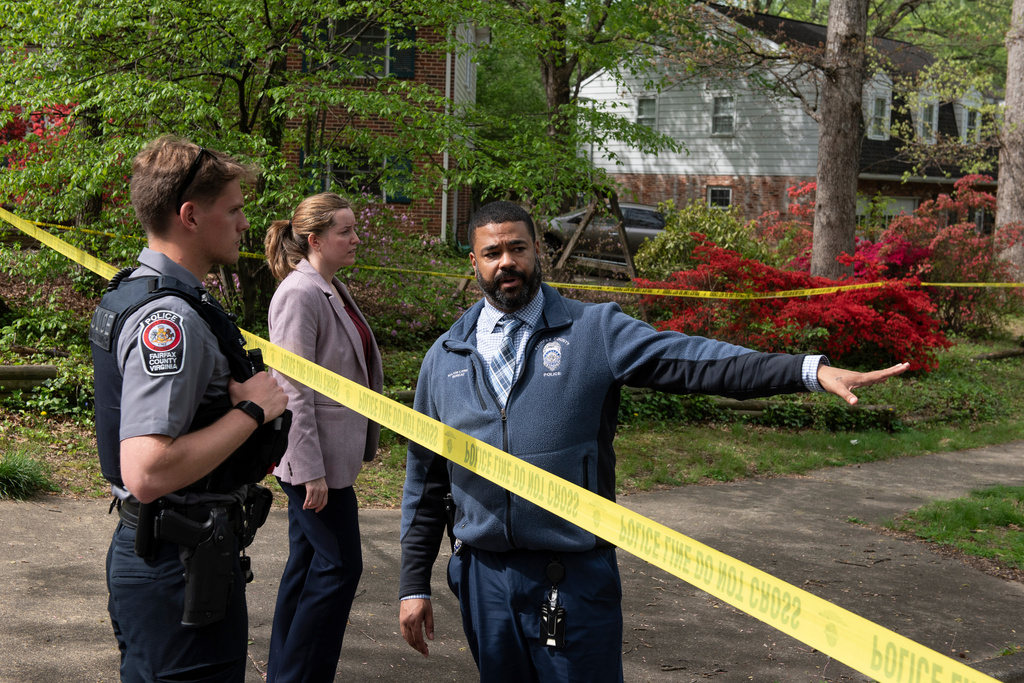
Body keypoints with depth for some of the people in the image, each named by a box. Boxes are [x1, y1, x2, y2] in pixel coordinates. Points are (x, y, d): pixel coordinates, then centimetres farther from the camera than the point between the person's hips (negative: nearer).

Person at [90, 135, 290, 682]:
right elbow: (147, 473, -31)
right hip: (180, 569, -11)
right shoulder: (171, 318, -22)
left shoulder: (127, 294, 11)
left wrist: (233, 397, 12)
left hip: (143, 550, 11)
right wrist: (251, 411, -21)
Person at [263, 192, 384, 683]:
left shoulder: (333, 291, 12)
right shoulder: (300, 294, -18)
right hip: (316, 458, -10)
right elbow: (293, 390, -21)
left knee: (309, 563, 15)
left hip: (333, 454, 10)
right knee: (339, 565, -4)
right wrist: (310, 471, -22)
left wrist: (363, 443, 22)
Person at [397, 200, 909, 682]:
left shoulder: (592, 331, 0)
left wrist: (811, 370, -24)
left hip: (573, 577, -3)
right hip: (482, 577, 3)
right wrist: (414, 584, 9)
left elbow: (692, 361, -12)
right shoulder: (445, 357, 9)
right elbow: (424, 479, 12)